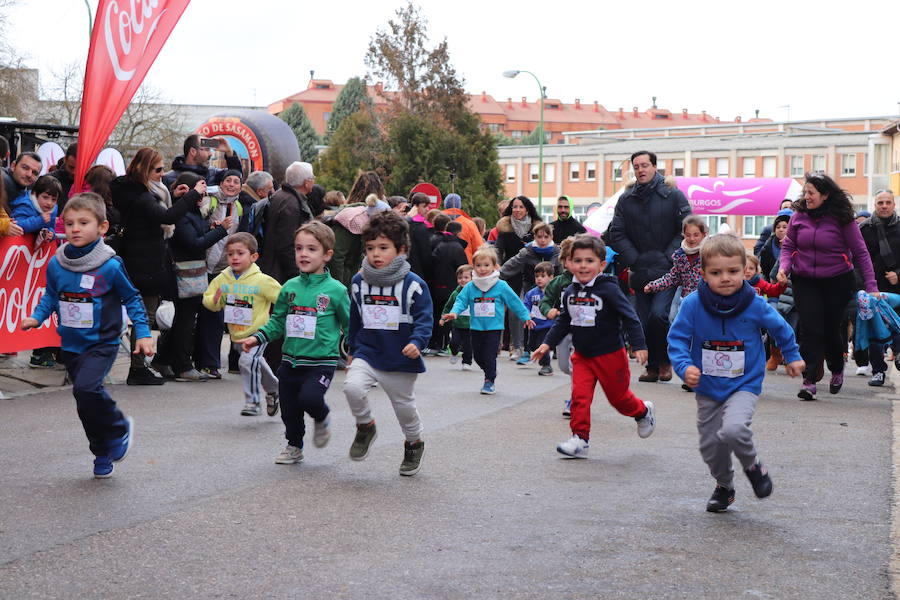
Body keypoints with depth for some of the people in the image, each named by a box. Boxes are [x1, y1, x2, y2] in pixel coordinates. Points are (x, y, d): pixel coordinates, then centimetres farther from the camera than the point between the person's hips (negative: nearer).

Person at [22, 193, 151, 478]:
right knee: (86, 405, 11)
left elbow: (132, 298, -2)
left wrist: (143, 333, -5)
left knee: (86, 387, -26)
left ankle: (120, 428, 0)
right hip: (71, 345, 5)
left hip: (102, 342, -5)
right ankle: (103, 455, 29)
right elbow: (51, 296, 14)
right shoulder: (56, 264, -2)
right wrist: (37, 317, -3)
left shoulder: (111, 265, -14)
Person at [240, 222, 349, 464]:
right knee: (289, 408, 11)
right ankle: (294, 446, 35)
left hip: (321, 361, -4)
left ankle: (322, 418, 9)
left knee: (309, 398, -25)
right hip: (290, 361, 5)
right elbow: (278, 321, 13)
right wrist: (258, 338, 1)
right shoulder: (290, 287, 5)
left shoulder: (335, 290, -6)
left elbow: (350, 324, 1)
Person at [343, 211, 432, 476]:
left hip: (401, 360, -2)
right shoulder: (359, 282, 2)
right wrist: (352, 351, 19)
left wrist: (416, 343, -28)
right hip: (367, 353, 2)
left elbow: (424, 320, -10)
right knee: (352, 387, -24)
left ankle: (414, 443, 41)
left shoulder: (413, 285, -11)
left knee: (404, 405, 12)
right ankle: (365, 427, 4)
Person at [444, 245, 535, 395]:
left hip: (494, 328, -3)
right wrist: (454, 313, -19)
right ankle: (490, 373, 37)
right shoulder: (470, 287, -1)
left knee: (489, 356, -6)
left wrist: (526, 317, 8)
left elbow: (515, 302, 2)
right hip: (476, 327, 3)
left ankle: (489, 380, 11)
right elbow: (461, 301, 0)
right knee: (477, 355, 12)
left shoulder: (501, 286, -5)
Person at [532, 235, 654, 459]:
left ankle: (643, 411, 42)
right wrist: (547, 344, 6)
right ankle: (580, 439, -1)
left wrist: (639, 346, -19)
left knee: (618, 396, 12)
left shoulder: (609, 290, -18)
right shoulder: (570, 292, 0)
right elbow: (563, 322, 12)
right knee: (579, 396, -7)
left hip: (610, 354, -4)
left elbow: (630, 318, -16)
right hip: (582, 355, 5)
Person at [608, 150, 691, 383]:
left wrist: (669, 257, -10)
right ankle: (652, 367, 18)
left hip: (667, 270, -4)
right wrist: (633, 260, -5)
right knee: (643, 321, 3)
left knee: (658, 314, -19)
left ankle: (665, 360, 2)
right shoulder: (626, 199, 8)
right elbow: (617, 234, 6)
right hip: (640, 272, 4)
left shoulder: (673, 195, -1)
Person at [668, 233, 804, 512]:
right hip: (707, 388, 2)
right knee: (709, 445, 9)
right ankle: (724, 486, 39)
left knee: (733, 430, -27)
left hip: (744, 385, -2)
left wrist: (793, 357, 20)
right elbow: (677, 338, -8)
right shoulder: (693, 304, -15)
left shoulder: (755, 305, -12)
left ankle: (753, 465, 5)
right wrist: (685, 366, -25)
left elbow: (781, 329, 7)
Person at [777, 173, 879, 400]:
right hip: (805, 281, 2)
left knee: (831, 329, 5)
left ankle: (837, 369, 34)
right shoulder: (799, 216, -2)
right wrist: (784, 267, -14)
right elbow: (788, 246, 7)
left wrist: (871, 286, -9)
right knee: (810, 329, -8)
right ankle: (809, 381, -8)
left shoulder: (842, 219, -9)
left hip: (837, 282, -2)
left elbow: (860, 253, -5)